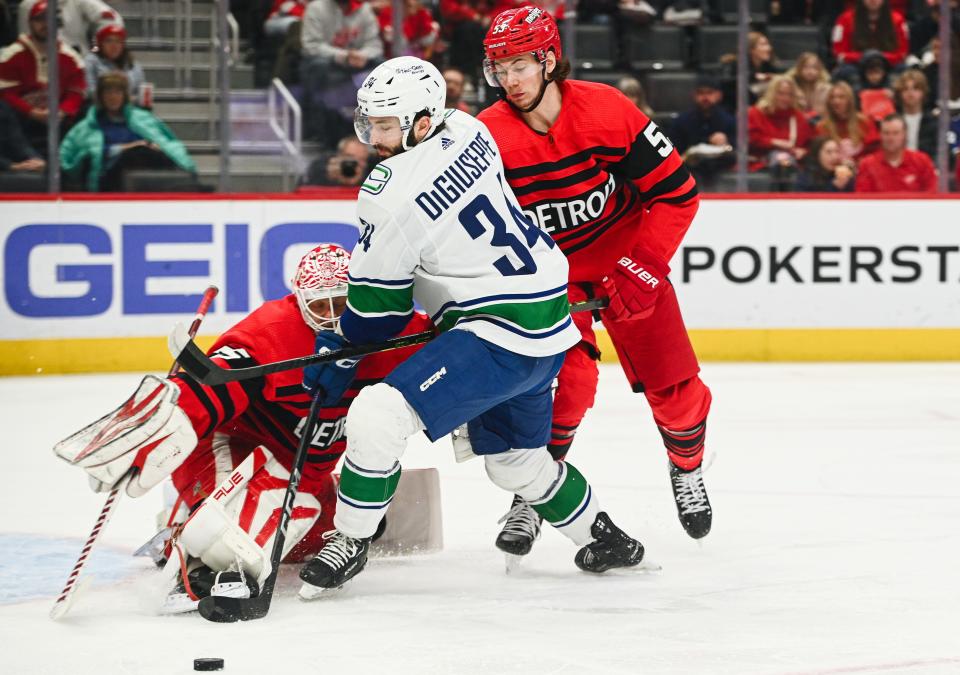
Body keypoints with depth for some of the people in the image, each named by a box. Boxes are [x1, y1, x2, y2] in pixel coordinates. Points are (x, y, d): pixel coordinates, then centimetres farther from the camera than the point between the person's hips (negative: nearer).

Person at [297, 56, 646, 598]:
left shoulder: (397, 192, -20)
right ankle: (603, 538, 43)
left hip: (501, 337, -10)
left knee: (378, 415, -15)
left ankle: (350, 542, -2)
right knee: (512, 456, 27)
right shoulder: (465, 131, 5)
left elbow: (378, 301, -10)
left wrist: (338, 352, 6)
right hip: (551, 321, 10)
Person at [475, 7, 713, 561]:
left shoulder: (608, 112, -23)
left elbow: (676, 192, -16)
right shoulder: (488, 139, -20)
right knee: (568, 376, -23)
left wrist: (642, 270, -21)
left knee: (672, 384, -1)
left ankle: (687, 468, 32)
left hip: (625, 257, 1)